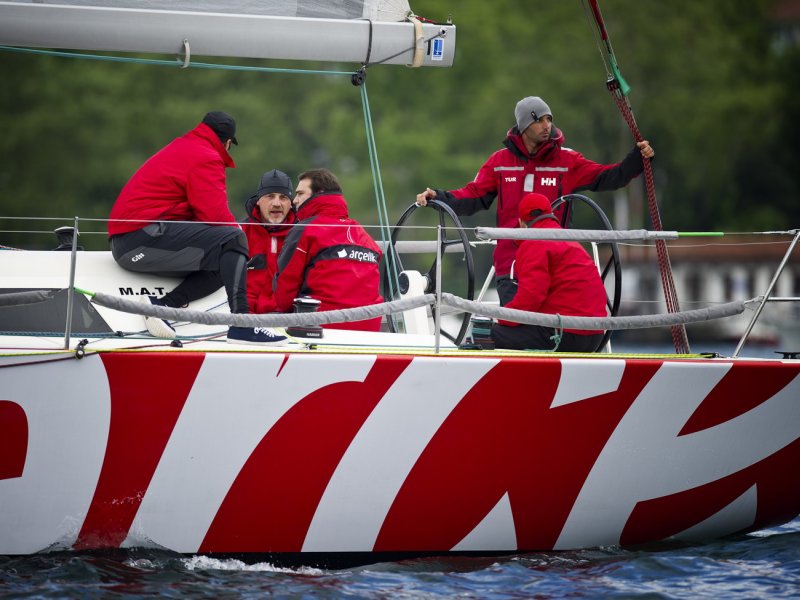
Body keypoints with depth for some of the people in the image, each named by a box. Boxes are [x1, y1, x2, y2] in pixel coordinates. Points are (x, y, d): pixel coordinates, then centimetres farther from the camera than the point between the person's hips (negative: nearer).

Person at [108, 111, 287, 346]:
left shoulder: (179, 148, 27)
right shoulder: (206, 158, -6)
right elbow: (215, 214, -15)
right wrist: (236, 230, 5)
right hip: (145, 236, -10)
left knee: (226, 266, 6)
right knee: (232, 240, -16)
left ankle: (165, 304, -13)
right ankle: (241, 325, -29)